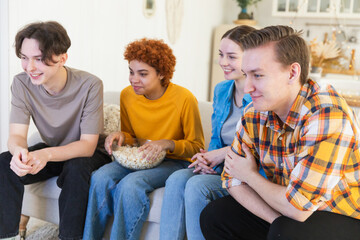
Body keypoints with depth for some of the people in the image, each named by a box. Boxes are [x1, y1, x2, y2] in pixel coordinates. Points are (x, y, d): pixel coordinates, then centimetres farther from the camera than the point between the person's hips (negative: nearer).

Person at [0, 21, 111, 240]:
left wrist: (47, 154, -43)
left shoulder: (89, 85, -26)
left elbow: (88, 145, -24)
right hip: (51, 151, 4)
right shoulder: (21, 84, -13)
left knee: (76, 168, -36)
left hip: (88, 154, -4)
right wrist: (19, 150, -41)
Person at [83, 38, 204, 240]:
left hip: (174, 161, -5)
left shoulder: (184, 99, -15)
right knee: (101, 177, -24)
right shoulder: (127, 95, 0)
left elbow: (197, 146, -7)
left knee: (131, 184, -33)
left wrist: (169, 144, -25)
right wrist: (121, 136, -8)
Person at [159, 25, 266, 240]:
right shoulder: (221, 90, 10)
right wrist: (208, 158, -3)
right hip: (219, 168, 7)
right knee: (177, 179, -20)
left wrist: (225, 153, -13)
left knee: (197, 186, -29)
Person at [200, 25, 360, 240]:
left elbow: (298, 207, -28)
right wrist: (278, 222, -16)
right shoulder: (255, 113, -6)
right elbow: (233, 178, -1)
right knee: (214, 215, -3)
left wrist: (251, 176, -11)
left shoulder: (326, 116, -27)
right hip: (282, 212, 6)